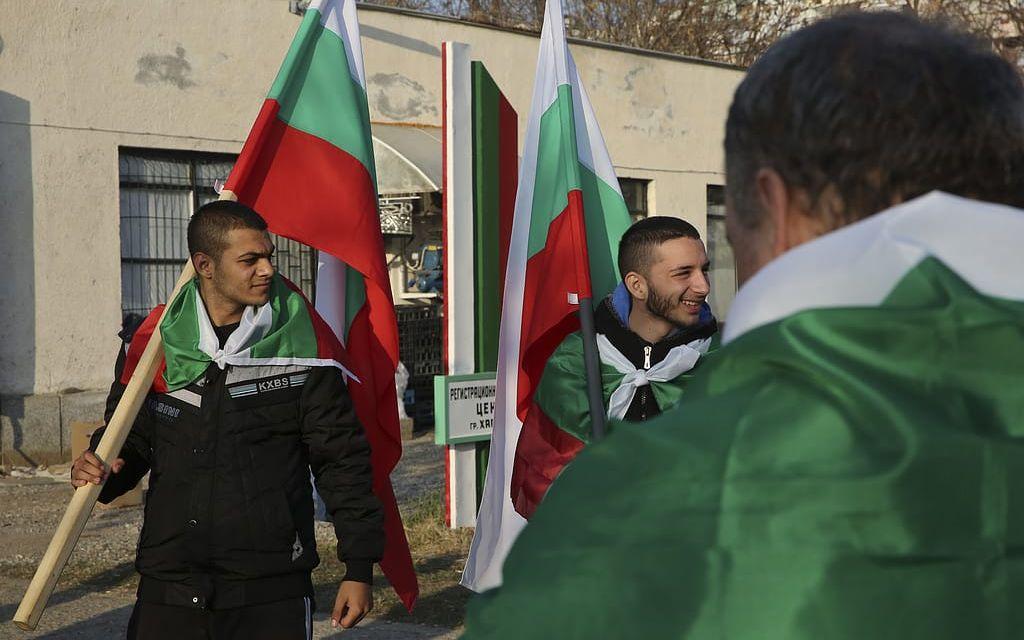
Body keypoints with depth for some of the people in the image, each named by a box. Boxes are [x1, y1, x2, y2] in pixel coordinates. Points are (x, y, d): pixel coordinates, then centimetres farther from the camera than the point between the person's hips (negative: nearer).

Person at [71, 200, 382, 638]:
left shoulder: (301, 347, -3)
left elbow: (341, 459, 0)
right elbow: (130, 438, 17)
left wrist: (360, 567, -2)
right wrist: (99, 471, -6)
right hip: (168, 589, 2)